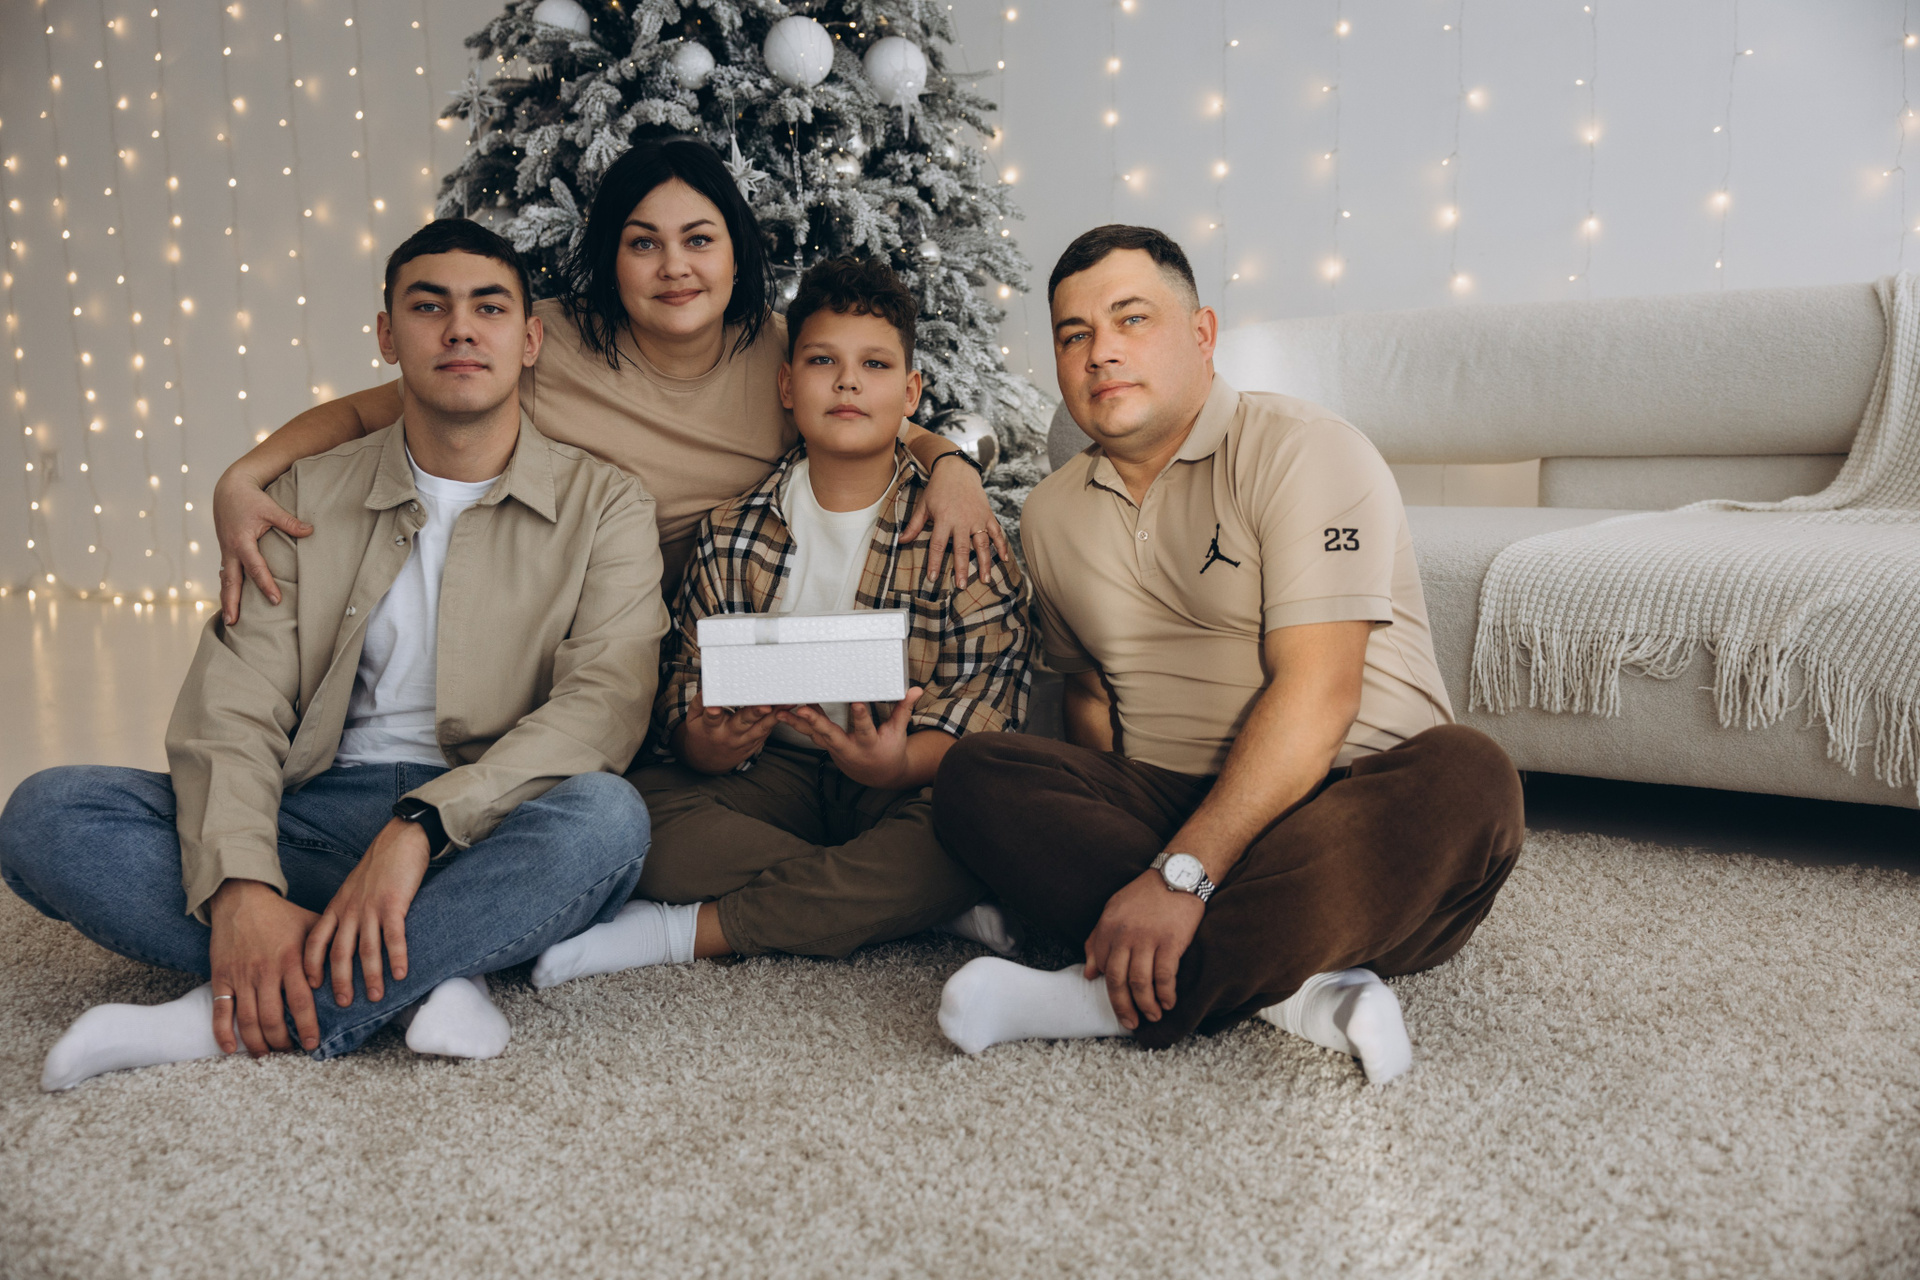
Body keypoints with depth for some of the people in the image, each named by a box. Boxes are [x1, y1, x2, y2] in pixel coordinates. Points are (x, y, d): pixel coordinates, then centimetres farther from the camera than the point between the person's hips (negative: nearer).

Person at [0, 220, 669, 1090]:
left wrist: (422, 824, -27)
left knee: (605, 816, -36)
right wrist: (241, 885, -21)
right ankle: (427, 977, -26)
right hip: (317, 816, 3)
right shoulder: (308, 496, 11)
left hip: (492, 838, -2)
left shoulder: (602, 505, 4)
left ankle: (228, 1021, -26)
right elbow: (232, 707, -1)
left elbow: (605, 707, -12)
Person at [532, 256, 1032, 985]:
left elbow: (991, 678, -8)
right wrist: (704, 743, -21)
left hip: (904, 783, -2)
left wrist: (901, 763, -29)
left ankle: (685, 930, -23)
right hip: (771, 770, 3)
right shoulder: (733, 532, 8)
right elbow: (688, 672, 5)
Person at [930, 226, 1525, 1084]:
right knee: (974, 775, -19)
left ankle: (1109, 1001, -33)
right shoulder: (1052, 517, 12)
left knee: (1467, 782, -35)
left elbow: (1317, 692, -19)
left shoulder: (1303, 451, -8)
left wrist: (1181, 874, -28)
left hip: (1345, 800, -3)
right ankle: (1293, 983, -29)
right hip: (1165, 807, 4)